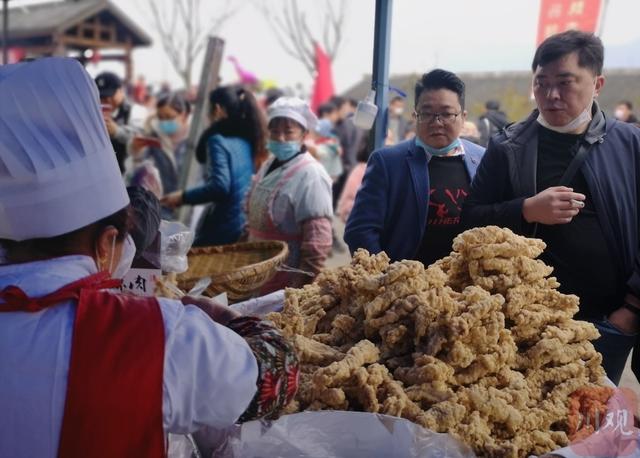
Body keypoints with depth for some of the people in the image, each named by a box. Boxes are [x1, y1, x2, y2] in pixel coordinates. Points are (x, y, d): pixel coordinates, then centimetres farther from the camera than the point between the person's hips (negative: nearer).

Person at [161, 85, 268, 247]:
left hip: (225, 229, -7)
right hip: (249, 229, 7)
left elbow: (219, 186, -22)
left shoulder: (219, 140, -10)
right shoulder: (249, 140, 10)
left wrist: (183, 197, -11)